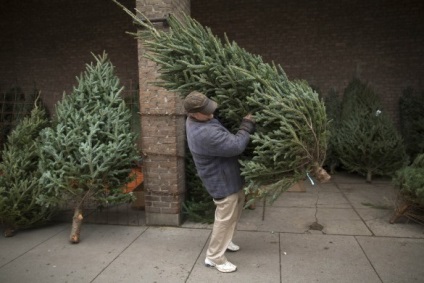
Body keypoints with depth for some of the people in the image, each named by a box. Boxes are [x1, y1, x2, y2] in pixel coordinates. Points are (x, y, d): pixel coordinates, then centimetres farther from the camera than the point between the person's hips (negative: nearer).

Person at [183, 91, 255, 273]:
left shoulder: (194, 121, -4)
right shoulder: (205, 134, -35)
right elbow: (236, 146, -30)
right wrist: (247, 126, -16)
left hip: (227, 176, 11)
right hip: (222, 180, -10)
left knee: (237, 206, 26)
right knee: (225, 218, 3)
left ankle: (223, 241, 43)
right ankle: (214, 257, 19)